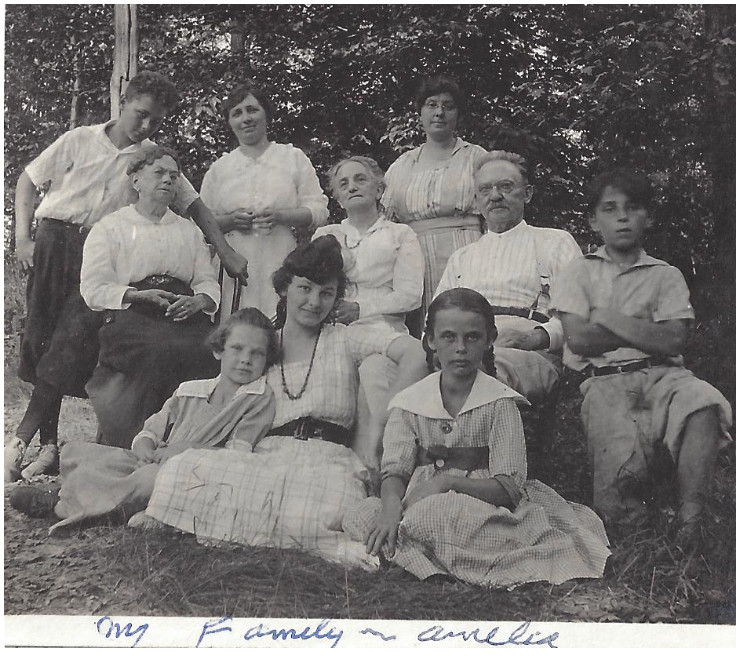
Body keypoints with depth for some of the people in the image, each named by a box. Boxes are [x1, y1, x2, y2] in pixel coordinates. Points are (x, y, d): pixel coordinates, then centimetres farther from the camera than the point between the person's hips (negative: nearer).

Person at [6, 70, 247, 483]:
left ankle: (21, 441, -5)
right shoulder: (79, 140, 5)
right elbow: (27, 181, 10)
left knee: (72, 342, -14)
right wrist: (22, 238, 0)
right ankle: (48, 446, 7)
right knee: (41, 339, -1)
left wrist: (226, 252, 1)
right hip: (53, 243, 1)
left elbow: (194, 205, 10)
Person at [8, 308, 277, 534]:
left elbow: (237, 455, -9)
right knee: (72, 452, -3)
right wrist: (145, 448, -9)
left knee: (154, 476, -38)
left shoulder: (260, 397, -2)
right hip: (153, 463, 6)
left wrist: (180, 452, -14)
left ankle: (59, 504, -20)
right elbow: (148, 433, 15)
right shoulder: (188, 391, 13)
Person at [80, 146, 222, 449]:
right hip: (131, 316, -3)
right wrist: (139, 295, -13)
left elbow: (209, 283, 19)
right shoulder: (110, 227, 14)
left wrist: (199, 300, -6)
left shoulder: (189, 230, 27)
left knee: (210, 353, -31)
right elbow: (93, 288, 3)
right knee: (163, 353, -36)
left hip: (185, 316, 3)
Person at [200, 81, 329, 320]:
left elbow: (319, 210, 5)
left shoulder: (294, 158, 12)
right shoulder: (219, 168, 17)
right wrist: (230, 220, -7)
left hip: (283, 266, -1)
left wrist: (280, 216, -12)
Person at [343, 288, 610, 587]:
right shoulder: (409, 402, 7)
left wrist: (447, 481, -23)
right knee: (359, 516, -24)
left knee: (430, 515, -36)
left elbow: (509, 487, -8)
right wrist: (392, 506, -24)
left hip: (482, 506, -3)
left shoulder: (500, 402, -2)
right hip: (420, 505, 4)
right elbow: (394, 472, 0)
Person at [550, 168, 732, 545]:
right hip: (603, 380, -2)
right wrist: (645, 330, 3)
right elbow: (579, 338, 0)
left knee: (705, 401, -34)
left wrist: (609, 318, -1)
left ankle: (689, 524, -27)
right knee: (623, 464, -30)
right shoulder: (579, 272, 14)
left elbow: (673, 341, 0)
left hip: (660, 373, 2)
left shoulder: (666, 275, 16)